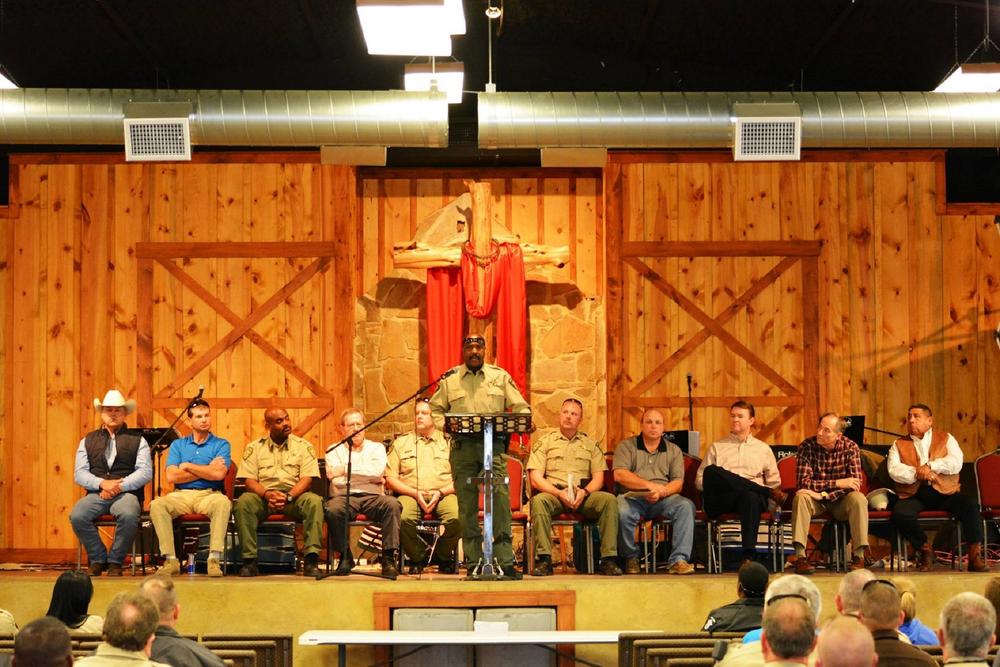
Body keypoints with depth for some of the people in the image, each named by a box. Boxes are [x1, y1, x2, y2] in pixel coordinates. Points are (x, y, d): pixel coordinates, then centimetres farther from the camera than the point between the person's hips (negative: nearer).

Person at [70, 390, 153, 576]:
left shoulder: (137, 440, 13)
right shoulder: (88, 441, 18)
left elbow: (145, 472, 1)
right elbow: (79, 474, 8)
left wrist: (119, 486, -13)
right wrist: (102, 483, -10)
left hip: (126, 493, -2)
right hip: (96, 494, 2)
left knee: (129, 516, -37)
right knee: (77, 516, -29)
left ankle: (115, 562, -14)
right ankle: (98, 559, -8)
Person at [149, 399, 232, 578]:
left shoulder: (221, 444, 9)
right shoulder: (178, 445, 15)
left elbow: (219, 474, -9)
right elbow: (171, 476, -1)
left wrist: (188, 466, -1)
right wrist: (207, 470, -4)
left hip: (209, 494, -2)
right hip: (181, 495, 2)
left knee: (223, 502, -36)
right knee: (156, 505, -29)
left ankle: (214, 559, -35)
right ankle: (171, 560, -27)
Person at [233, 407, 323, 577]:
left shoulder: (304, 446, 9)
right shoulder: (254, 448, 11)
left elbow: (307, 479, -1)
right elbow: (249, 480, 2)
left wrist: (288, 496, -19)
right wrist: (267, 494, -19)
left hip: (294, 495, 0)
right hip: (263, 495, 0)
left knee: (314, 501, -32)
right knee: (244, 502, -32)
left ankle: (311, 560, -33)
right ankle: (249, 560, -28)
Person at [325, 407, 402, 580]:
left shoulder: (376, 448, 20)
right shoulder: (334, 451, 19)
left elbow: (378, 471, -2)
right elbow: (332, 474, -1)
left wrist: (345, 469, -3)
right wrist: (370, 477, -1)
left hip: (372, 497, 1)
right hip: (344, 496, -1)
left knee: (392, 504, -33)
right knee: (332, 509, -36)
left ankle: (389, 558, -30)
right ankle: (345, 556, -15)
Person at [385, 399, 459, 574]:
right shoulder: (401, 443, 16)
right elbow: (390, 478, 7)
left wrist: (440, 492, -11)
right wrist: (416, 493, -8)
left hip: (444, 494, 0)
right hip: (410, 494, 0)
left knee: (455, 517, -33)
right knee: (404, 518, -35)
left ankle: (444, 558, -3)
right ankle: (418, 558, -6)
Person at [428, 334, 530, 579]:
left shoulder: (500, 376, 12)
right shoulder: (449, 379, 13)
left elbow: (521, 407, 12)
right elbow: (435, 409, 17)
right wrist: (444, 424, -3)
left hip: (494, 445, -1)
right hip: (462, 446, 1)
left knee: (500, 499, -12)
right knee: (467, 506, 0)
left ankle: (505, 562, -11)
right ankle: (473, 563, 4)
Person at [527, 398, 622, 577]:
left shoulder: (590, 444, 19)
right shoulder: (545, 442, 12)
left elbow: (599, 477, 10)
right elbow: (535, 478, 2)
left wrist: (584, 492, -12)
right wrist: (559, 493, -14)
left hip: (584, 495, 2)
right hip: (554, 494, -1)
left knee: (609, 500, -28)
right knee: (539, 500, -36)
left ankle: (608, 559, -28)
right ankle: (544, 559, -35)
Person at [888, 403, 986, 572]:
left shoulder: (946, 439, 16)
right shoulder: (899, 445, 16)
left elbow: (956, 463, -2)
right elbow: (894, 470, -2)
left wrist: (930, 466, -13)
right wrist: (917, 473, -18)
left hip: (944, 492, 0)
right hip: (913, 494, 0)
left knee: (970, 505, -28)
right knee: (899, 513, -32)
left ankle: (975, 555, -16)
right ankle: (924, 549, -7)